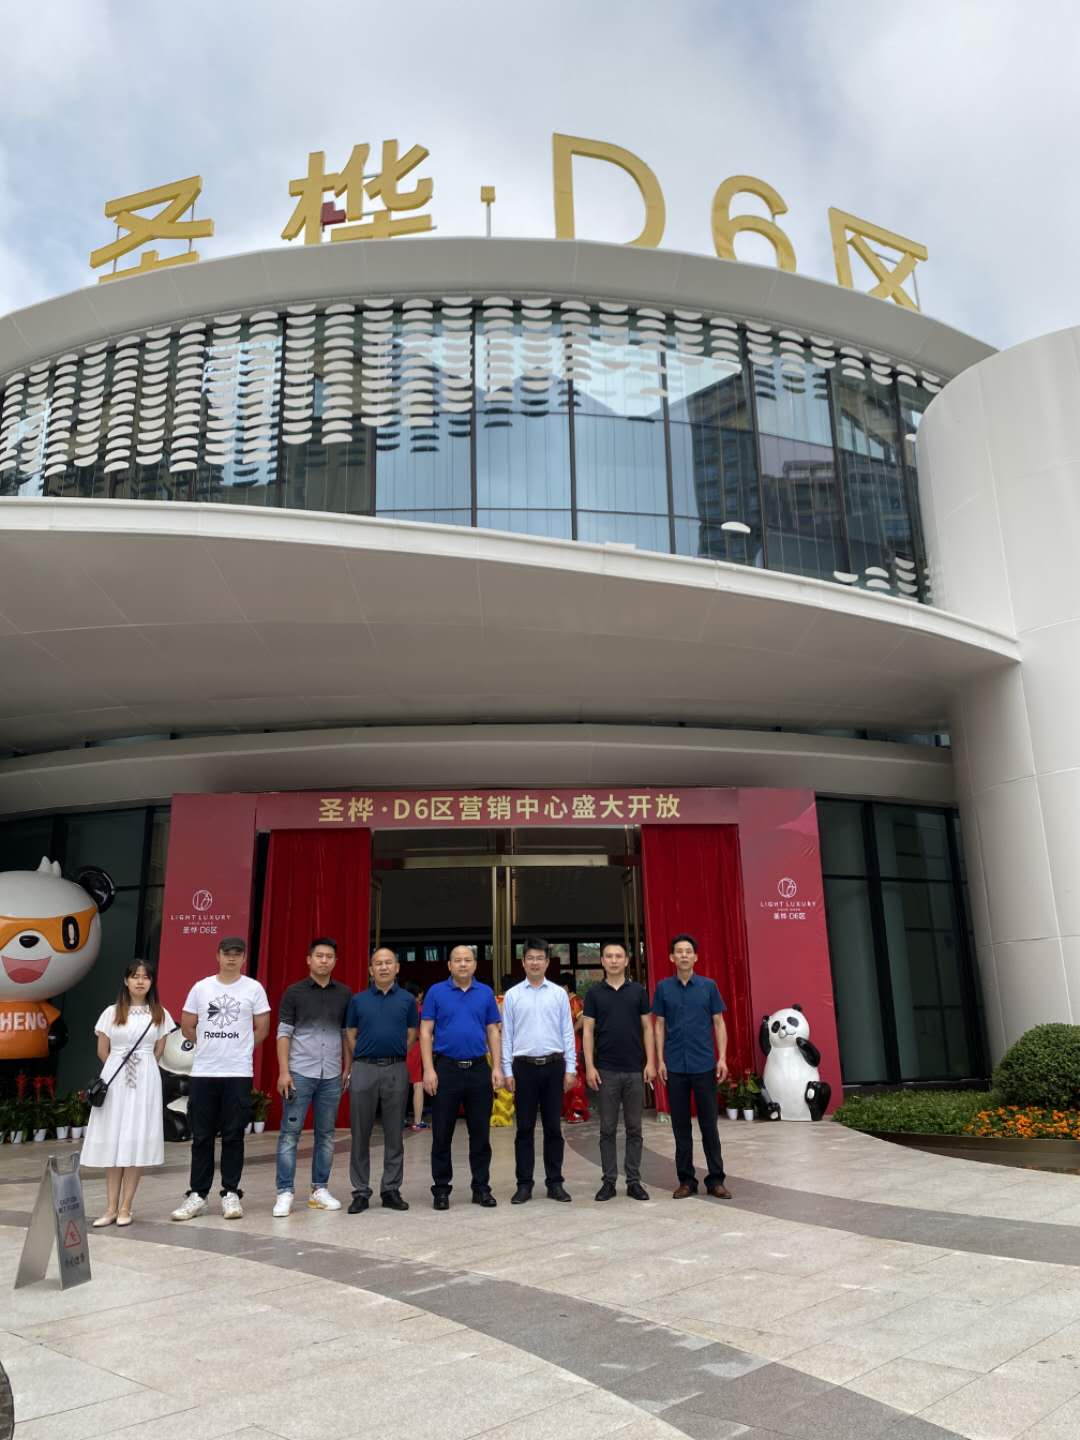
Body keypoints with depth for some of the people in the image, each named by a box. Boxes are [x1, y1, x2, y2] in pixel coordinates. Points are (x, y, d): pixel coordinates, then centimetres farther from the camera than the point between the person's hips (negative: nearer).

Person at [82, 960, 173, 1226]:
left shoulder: (160, 1014, 5)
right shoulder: (111, 1013, 3)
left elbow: (158, 1051, 10)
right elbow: (103, 1051, 7)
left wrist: (141, 1069, 7)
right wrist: (121, 1069, 10)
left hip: (145, 1082, 0)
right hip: (114, 1082, 0)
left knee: (136, 1144, -1)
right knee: (112, 1143, 2)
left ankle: (125, 1208, 7)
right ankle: (111, 1208, 9)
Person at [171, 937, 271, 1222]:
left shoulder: (254, 989, 0)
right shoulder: (201, 987, 5)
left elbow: (262, 1029, 4)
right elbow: (187, 1026, 11)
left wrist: (239, 1049, 5)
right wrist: (210, 1047, 9)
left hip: (238, 1073, -2)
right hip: (203, 1073, 2)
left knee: (233, 1136, 4)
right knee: (201, 1136, 7)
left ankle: (231, 1194, 13)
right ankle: (197, 1195, 16)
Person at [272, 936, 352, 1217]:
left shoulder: (345, 994, 6)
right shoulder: (294, 992, -1)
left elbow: (347, 1034, 11)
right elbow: (284, 1033, -3)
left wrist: (347, 1068, 5)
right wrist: (283, 1072, -9)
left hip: (331, 1075, 3)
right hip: (299, 1073, -3)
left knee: (326, 1134, 9)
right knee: (290, 1132, -1)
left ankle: (320, 1190, 19)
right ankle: (285, 1193, 6)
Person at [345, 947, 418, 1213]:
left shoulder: (407, 1000, 5)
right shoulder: (358, 1000, 5)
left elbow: (411, 1035, 10)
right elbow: (351, 1035, 9)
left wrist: (394, 1057, 6)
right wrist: (364, 1060, 6)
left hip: (396, 1070, 0)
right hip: (364, 1069, 0)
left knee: (394, 1135, 6)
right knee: (360, 1134, 3)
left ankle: (391, 1190, 15)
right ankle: (361, 1192, 12)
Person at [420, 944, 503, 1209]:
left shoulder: (486, 993, 6)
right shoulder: (436, 992, 0)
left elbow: (493, 1032, 8)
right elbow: (426, 1032, -2)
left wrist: (497, 1067, -1)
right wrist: (429, 1069, -10)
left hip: (479, 1069, 2)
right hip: (446, 1068, -2)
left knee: (480, 1133, 8)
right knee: (442, 1134, 5)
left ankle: (481, 1187, 19)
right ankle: (441, 1189, 17)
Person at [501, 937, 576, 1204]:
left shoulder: (559, 994, 4)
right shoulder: (512, 995, 3)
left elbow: (567, 1033, 3)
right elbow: (506, 1035, 3)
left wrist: (571, 1069, -2)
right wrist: (508, 1072, -2)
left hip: (554, 1065, 1)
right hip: (524, 1066, 0)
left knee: (553, 1127, 7)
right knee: (525, 1129, 6)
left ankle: (555, 1183, 17)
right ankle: (524, 1184, 14)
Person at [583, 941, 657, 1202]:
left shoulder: (638, 991, 3)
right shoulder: (594, 993, 1)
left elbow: (647, 1028, 3)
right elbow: (588, 1031, 0)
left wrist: (650, 1062, -5)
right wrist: (589, 1066, -7)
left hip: (635, 1070, 1)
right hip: (606, 1070, 0)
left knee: (634, 1128, 6)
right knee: (607, 1129, 5)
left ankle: (634, 1181, 15)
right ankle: (609, 1181, 14)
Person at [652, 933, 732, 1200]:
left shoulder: (709, 986, 1)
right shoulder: (663, 988, 3)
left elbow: (718, 1023, 3)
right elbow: (659, 1026, 6)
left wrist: (722, 1058, -6)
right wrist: (660, 1060, -1)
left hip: (704, 1065, -1)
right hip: (675, 1067, 1)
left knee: (709, 1123, 3)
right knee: (680, 1125, 6)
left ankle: (715, 1179, 13)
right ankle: (686, 1179, 16)